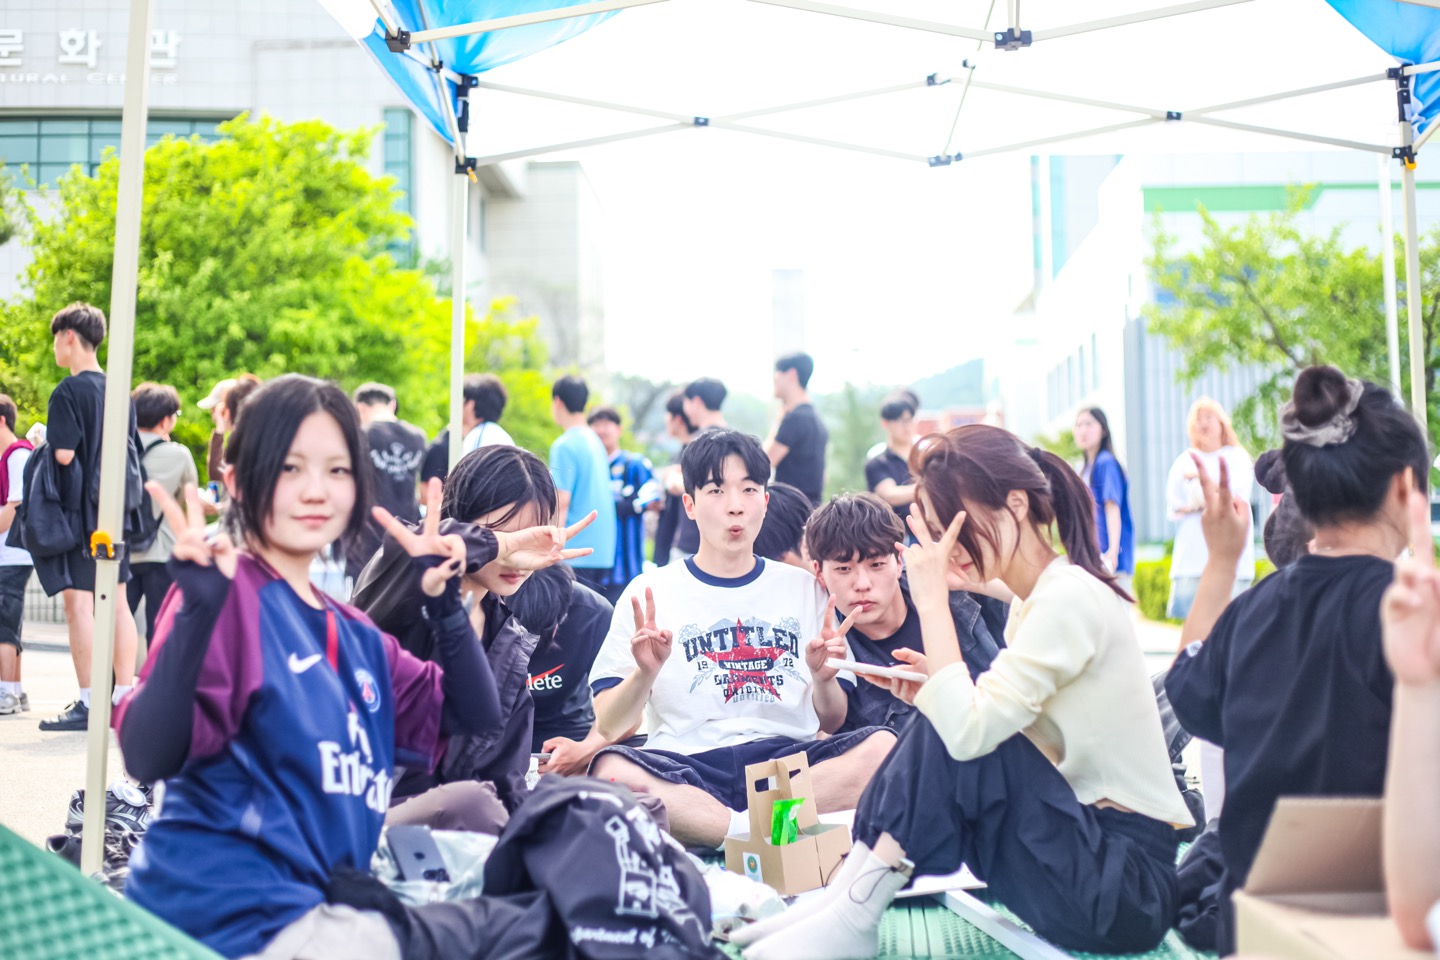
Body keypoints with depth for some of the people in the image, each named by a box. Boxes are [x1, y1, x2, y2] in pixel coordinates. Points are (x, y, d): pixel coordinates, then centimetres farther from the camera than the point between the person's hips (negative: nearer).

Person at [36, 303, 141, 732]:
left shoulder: (68, 391, -11)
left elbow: (63, 453, -18)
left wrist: (42, 444, 1)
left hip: (78, 507, -7)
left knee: (79, 601, -5)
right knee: (117, 601, 10)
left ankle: (88, 704, -6)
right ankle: (125, 697, 12)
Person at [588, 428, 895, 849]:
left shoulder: (803, 588, 17)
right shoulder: (650, 593, 11)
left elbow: (831, 722, 16)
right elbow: (608, 727, 5)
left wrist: (823, 678, -5)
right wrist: (646, 672, -13)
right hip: (684, 765, -2)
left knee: (885, 746, -28)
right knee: (609, 769, -34)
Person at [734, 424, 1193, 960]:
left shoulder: (1070, 599, -17)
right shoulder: (1033, 602, 13)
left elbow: (972, 731, -28)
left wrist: (932, 601, -20)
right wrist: (934, 693, -6)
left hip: (1133, 884, -9)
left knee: (959, 738, -20)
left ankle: (853, 917, -14)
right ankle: (842, 897, -6)